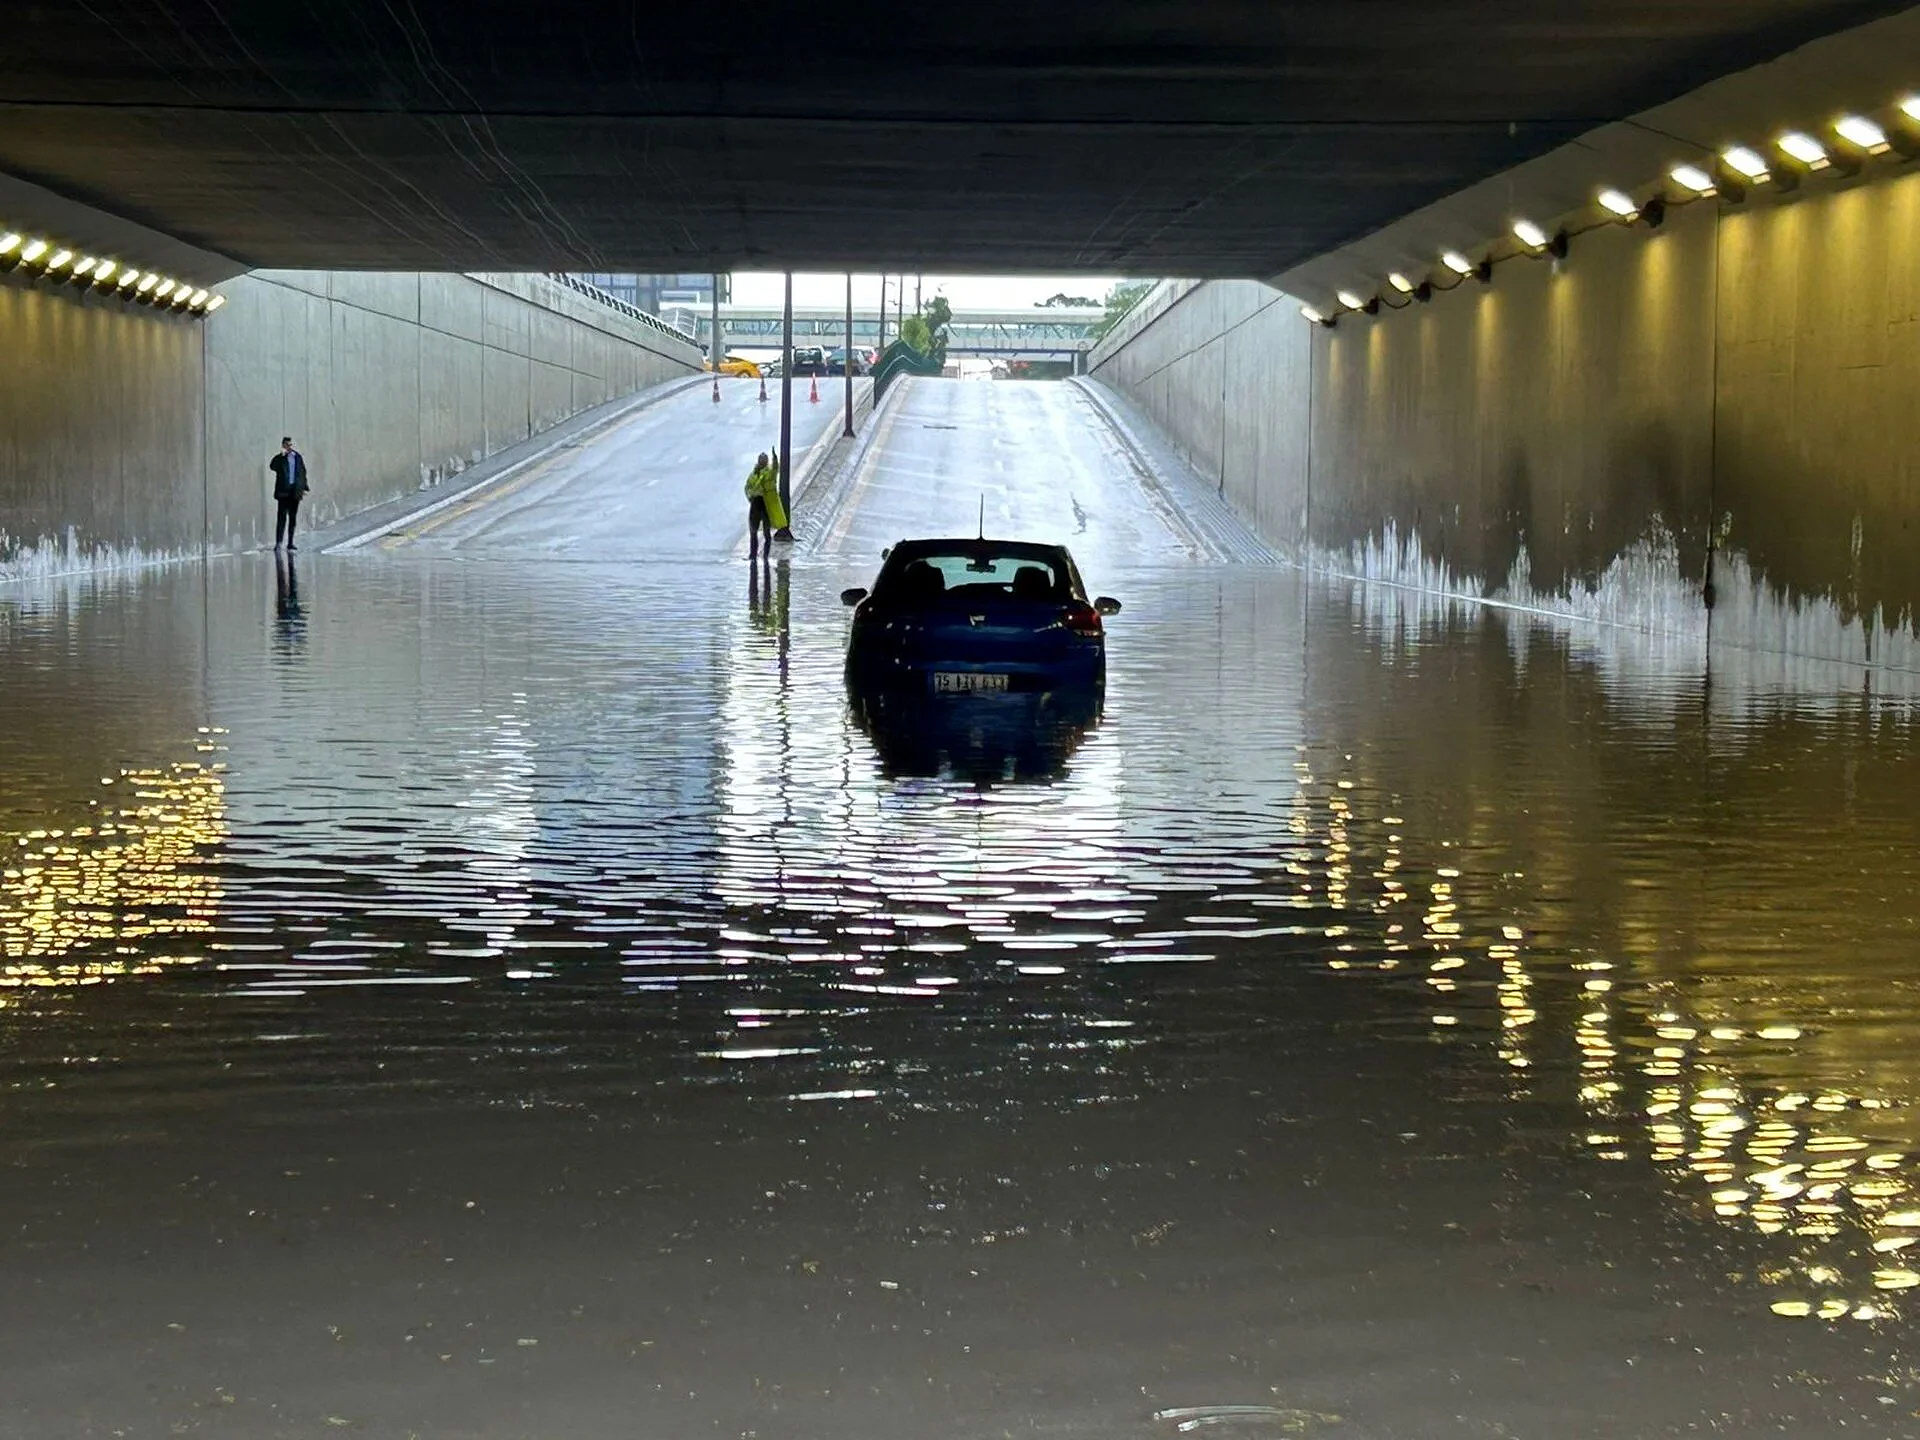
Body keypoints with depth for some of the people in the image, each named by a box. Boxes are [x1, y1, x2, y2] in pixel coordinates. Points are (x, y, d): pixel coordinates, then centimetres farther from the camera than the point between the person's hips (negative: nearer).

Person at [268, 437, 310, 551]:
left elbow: (303, 472, 17)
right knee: (282, 517, -9)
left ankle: (290, 543, 13)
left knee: (293, 518, 7)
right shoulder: (280, 458, 0)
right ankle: (278, 542, -10)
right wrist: (282, 455, -24)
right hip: (283, 491, -4)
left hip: (295, 491, 4)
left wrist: (304, 487, 13)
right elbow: (272, 466, -20)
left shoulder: (298, 457, 11)